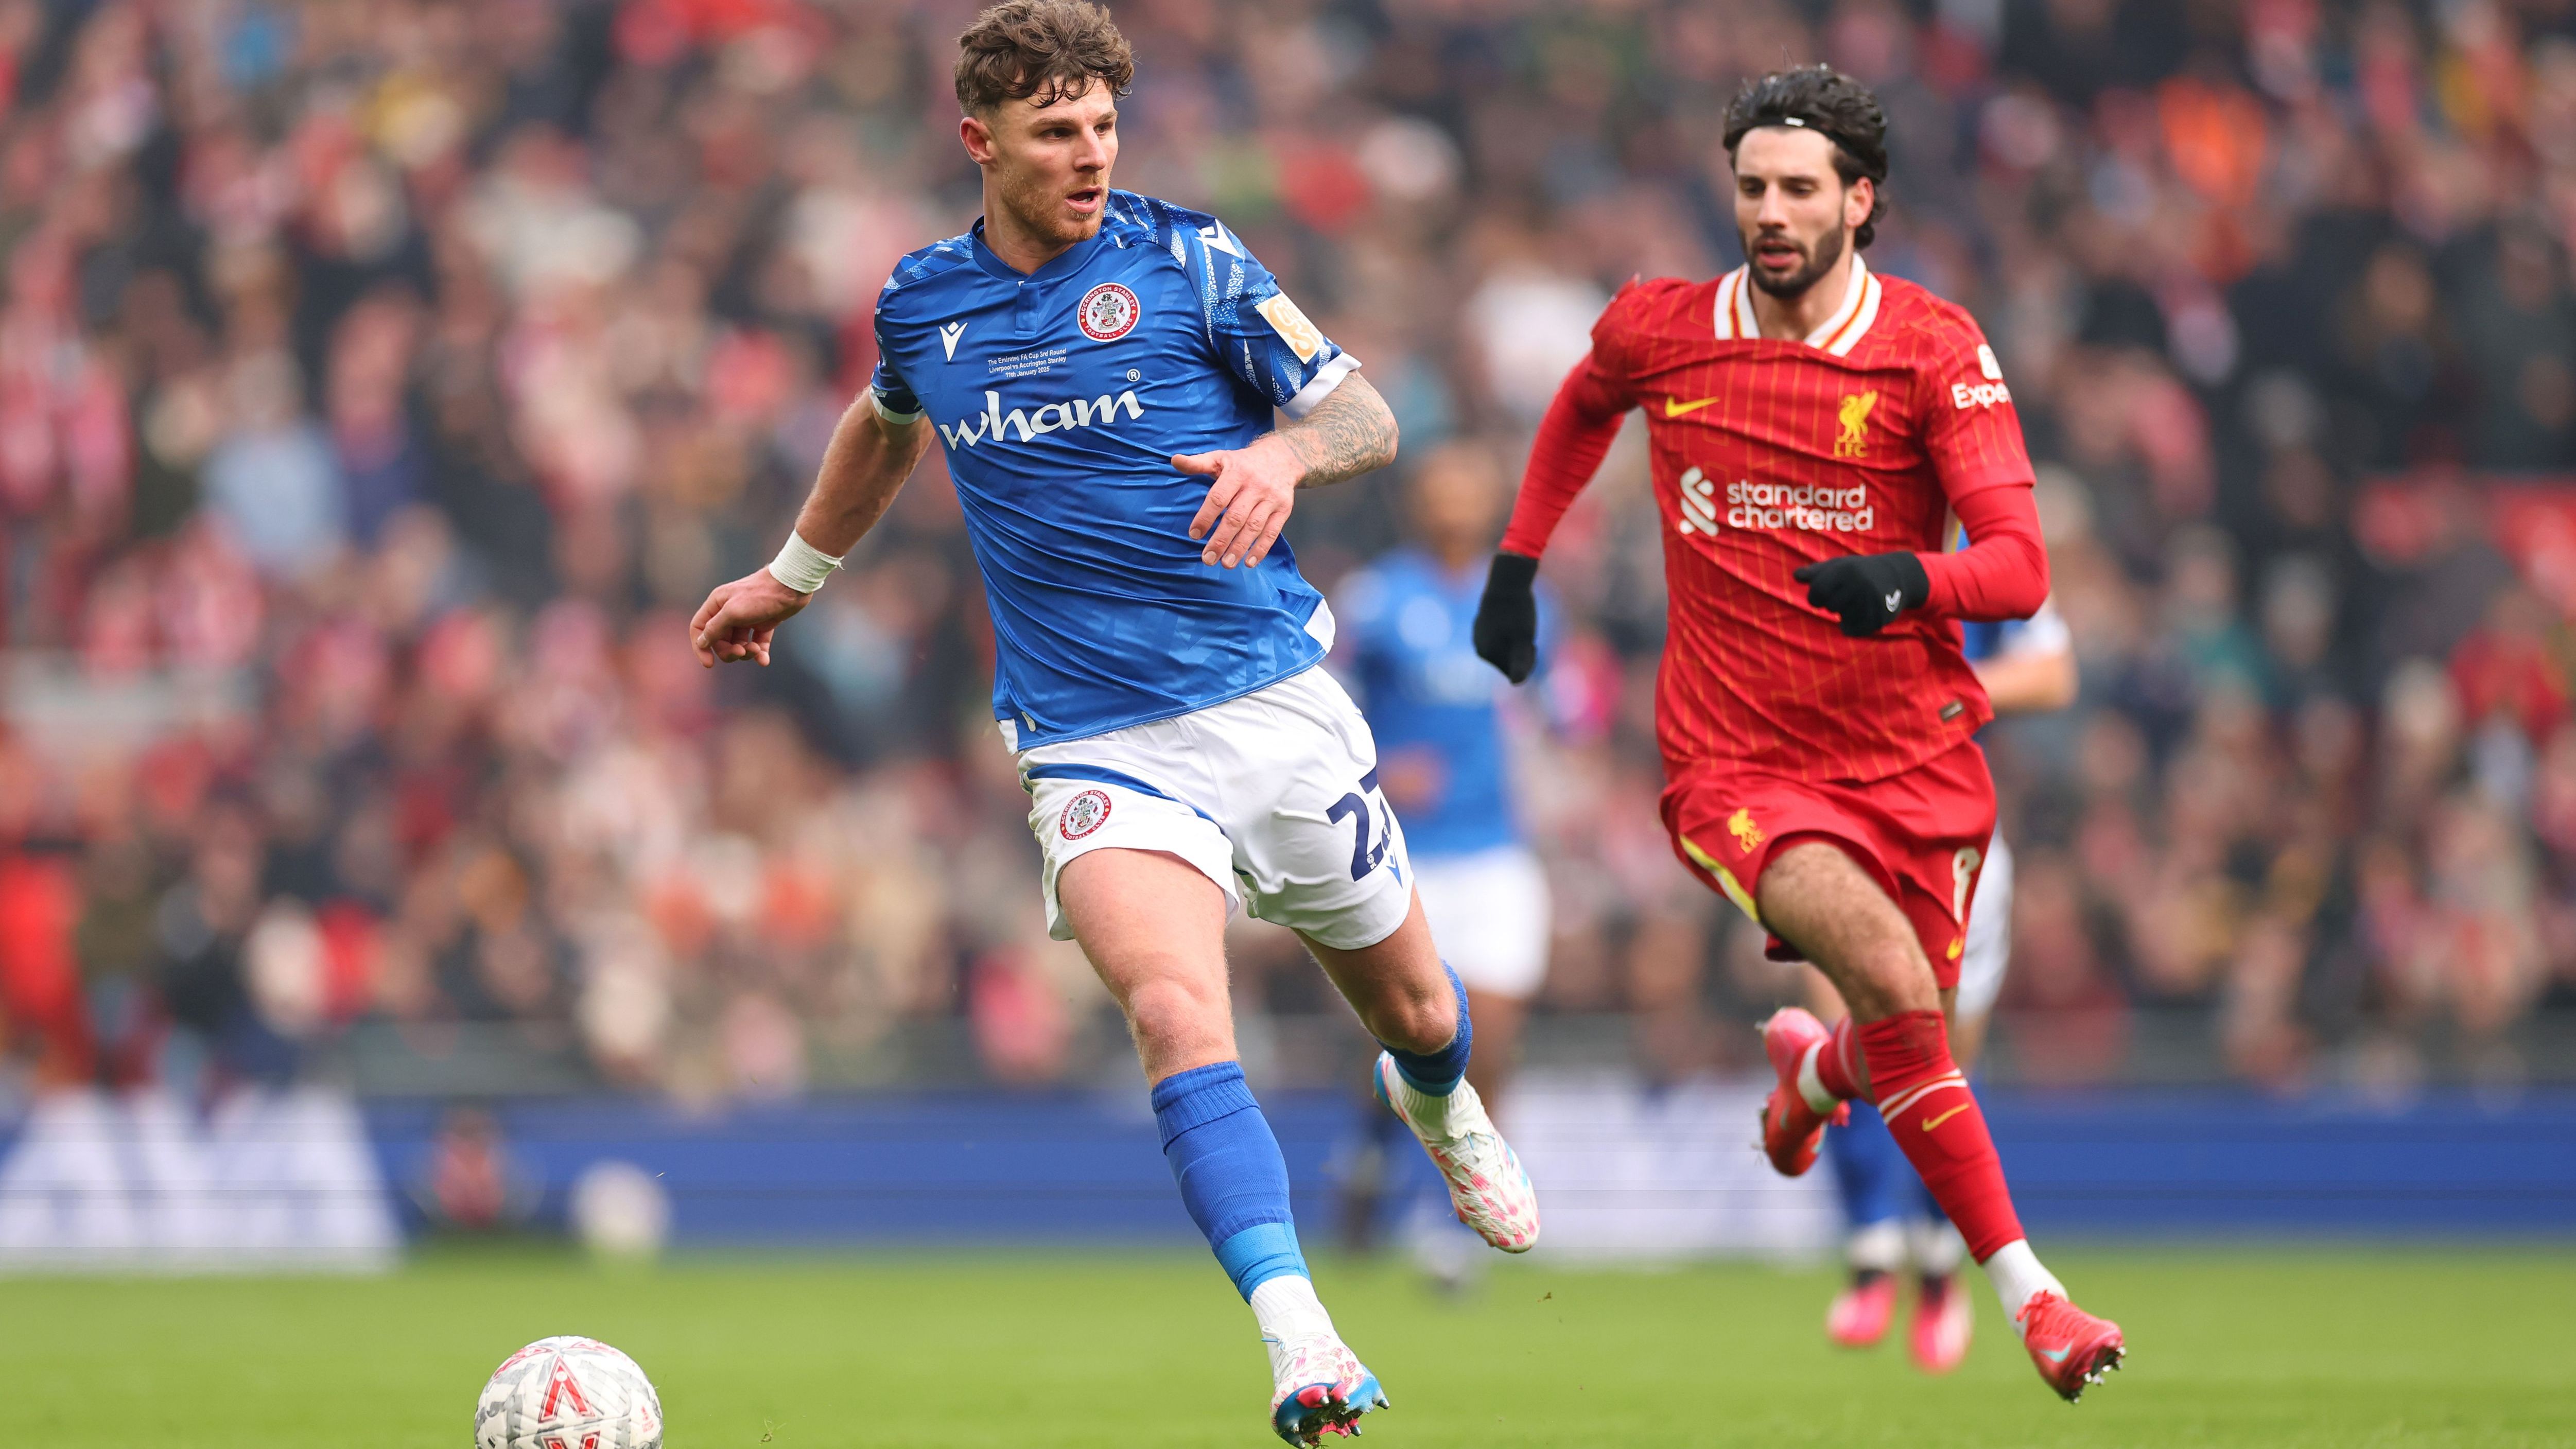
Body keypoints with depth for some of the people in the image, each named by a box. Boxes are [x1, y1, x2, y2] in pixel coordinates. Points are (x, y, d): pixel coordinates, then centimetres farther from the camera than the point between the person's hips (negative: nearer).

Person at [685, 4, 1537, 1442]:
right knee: (1178, 1013, -27)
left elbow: (1370, 417, 1)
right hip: (1094, 747, 0)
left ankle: (1440, 1107, 55)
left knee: (1414, 1011, 16)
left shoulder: (1186, 260, -3)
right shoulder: (921, 307, 6)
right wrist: (796, 576, 40)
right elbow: (889, 427, 30)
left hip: (1274, 700, 0)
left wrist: (1284, 456, -21)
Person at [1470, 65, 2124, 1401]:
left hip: (1912, 765, 1)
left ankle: (1812, 1070, 49)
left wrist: (1911, 581, -33)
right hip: (1736, 773, -1)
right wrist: (1516, 564, 24)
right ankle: (2025, 1290, -24)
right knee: (1887, 967, -28)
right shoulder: (1659, 332, 0)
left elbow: (2020, 566, -14)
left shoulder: (1932, 348, -6)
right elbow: (1581, 407, 26)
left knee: (1904, 1053, 9)